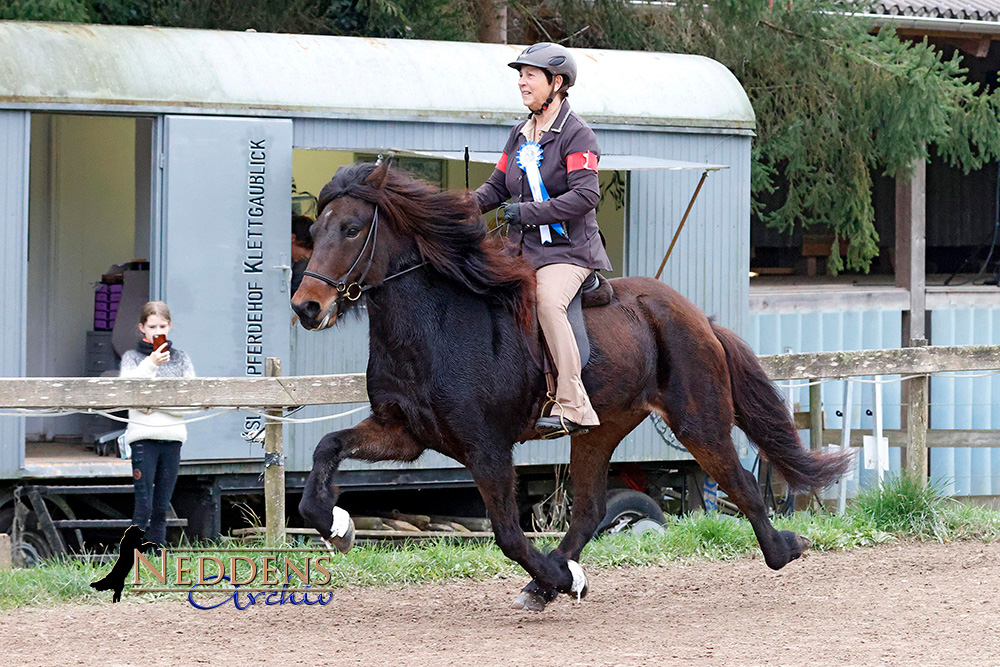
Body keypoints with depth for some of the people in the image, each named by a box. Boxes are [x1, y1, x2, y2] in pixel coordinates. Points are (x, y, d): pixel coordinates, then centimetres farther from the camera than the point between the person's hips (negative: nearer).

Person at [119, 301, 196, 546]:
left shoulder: (181, 359, 11)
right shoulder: (132, 357, 5)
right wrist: (151, 364, -25)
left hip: (172, 438, 3)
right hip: (143, 438, -3)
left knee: (161, 508, 5)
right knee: (143, 506, -10)